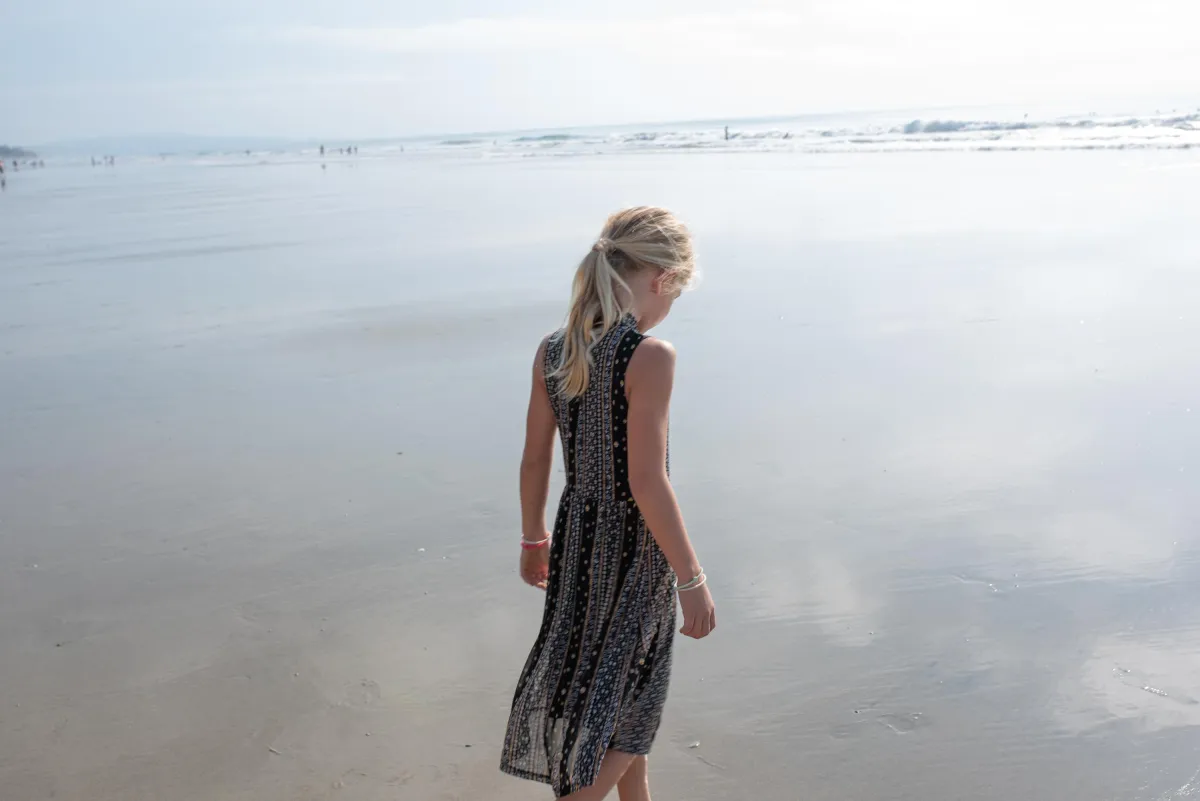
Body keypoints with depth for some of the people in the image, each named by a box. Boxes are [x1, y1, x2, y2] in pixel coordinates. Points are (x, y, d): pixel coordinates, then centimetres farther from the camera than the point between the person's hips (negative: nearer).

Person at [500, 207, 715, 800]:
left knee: (611, 684, 26)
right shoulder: (650, 356, -23)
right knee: (626, 704, 14)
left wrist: (533, 538, 19)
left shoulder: (551, 351, -3)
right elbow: (646, 483, -24)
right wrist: (691, 579, -15)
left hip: (577, 535, 7)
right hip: (636, 546, -7)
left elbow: (534, 461, 5)